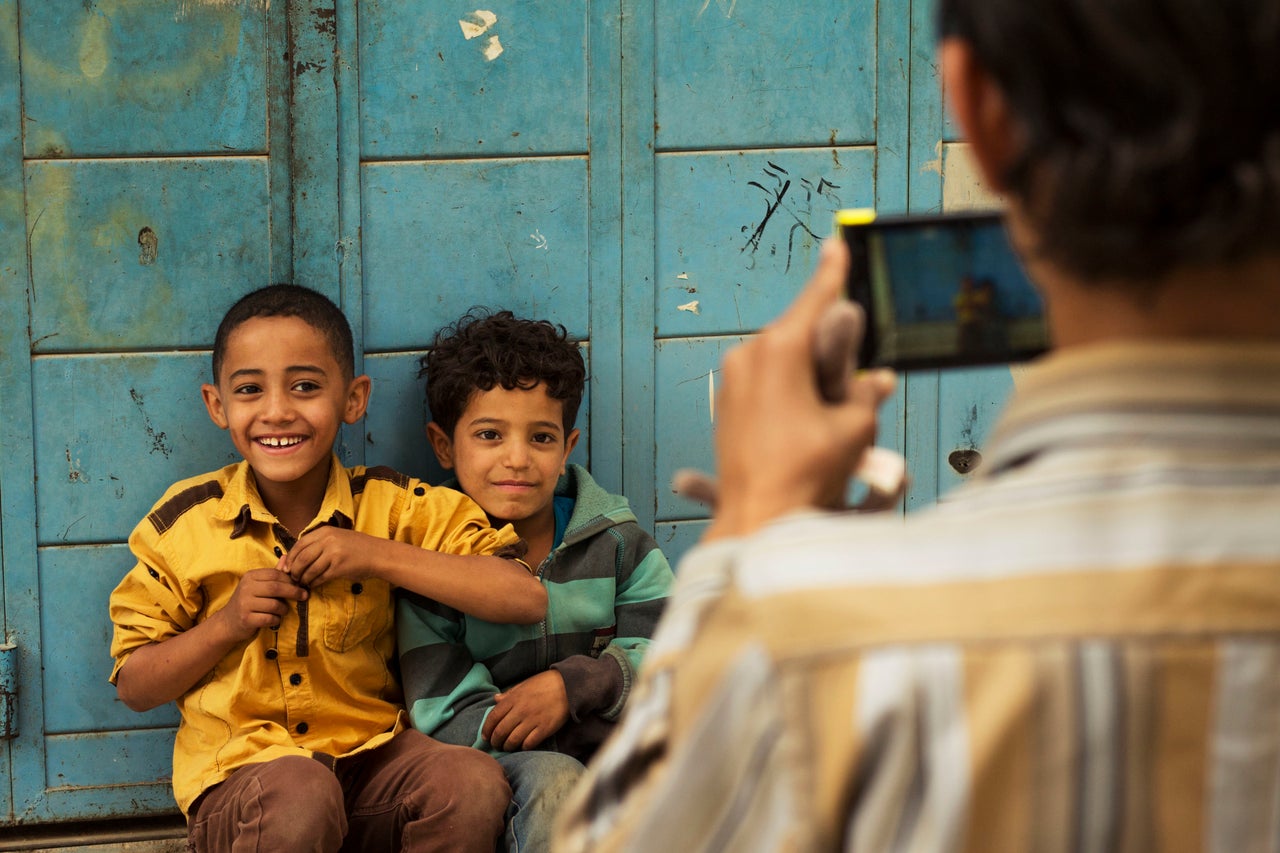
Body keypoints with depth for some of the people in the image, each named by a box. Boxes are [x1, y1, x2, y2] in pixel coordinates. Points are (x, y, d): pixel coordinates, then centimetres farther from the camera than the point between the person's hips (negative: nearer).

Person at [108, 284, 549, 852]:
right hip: (239, 774, -2)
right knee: (298, 794, -36)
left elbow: (525, 600, -9)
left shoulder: (394, 507, 1)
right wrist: (226, 624, -12)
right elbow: (134, 688, 6)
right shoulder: (184, 523, 1)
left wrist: (375, 555, -15)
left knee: (475, 784, -28)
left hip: (372, 756, 2)